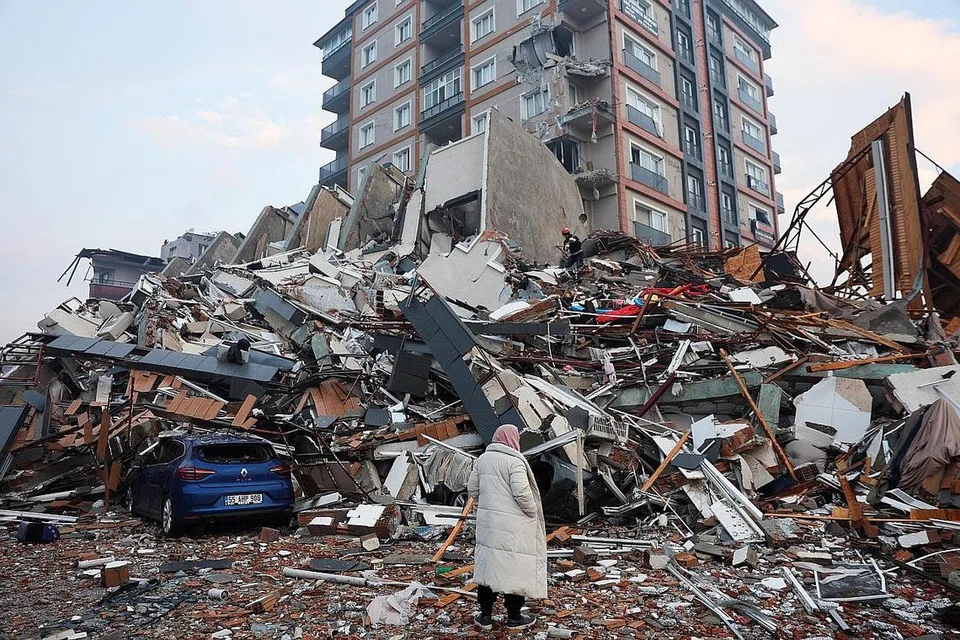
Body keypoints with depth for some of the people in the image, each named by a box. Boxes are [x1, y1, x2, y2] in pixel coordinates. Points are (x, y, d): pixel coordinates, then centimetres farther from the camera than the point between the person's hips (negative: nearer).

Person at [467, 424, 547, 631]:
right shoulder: (514, 461, -16)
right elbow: (522, 493, -22)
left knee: (487, 565, 14)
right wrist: (533, 512, -6)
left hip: (487, 522, 7)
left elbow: (472, 489, 10)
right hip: (512, 526, -6)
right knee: (514, 568, 7)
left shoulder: (482, 458, 6)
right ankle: (514, 617, 18)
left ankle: (485, 615, 22)